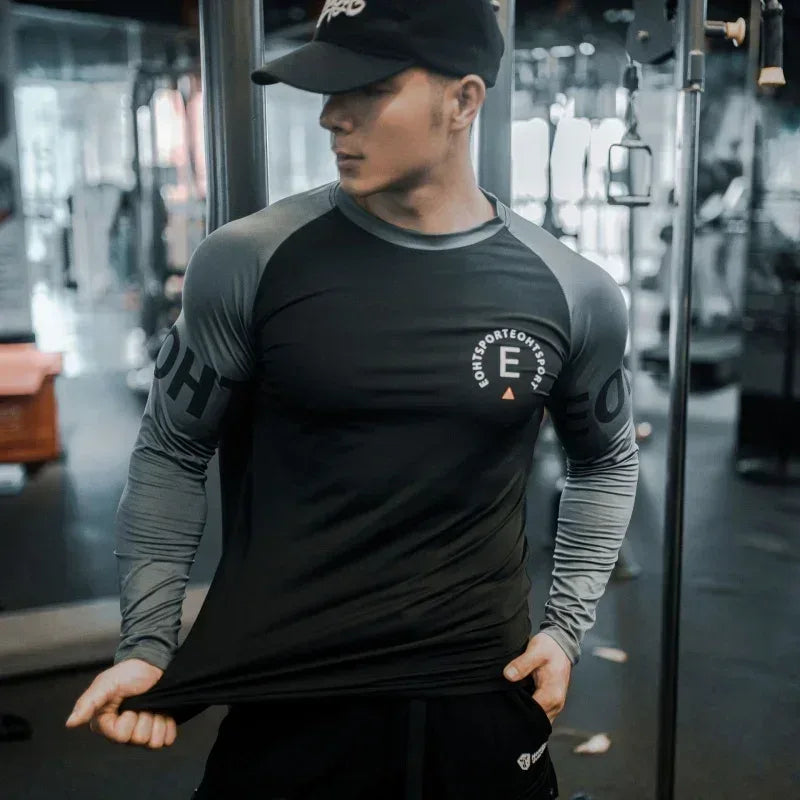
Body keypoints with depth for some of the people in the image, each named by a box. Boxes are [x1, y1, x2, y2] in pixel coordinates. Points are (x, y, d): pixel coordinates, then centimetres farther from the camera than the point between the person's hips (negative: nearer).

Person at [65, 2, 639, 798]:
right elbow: (173, 450, 1)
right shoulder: (247, 264, -10)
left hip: (485, 692, 2)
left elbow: (606, 462, 11)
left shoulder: (572, 292, -5)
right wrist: (148, 642, -4)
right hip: (287, 699, -1)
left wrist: (567, 626, 4)